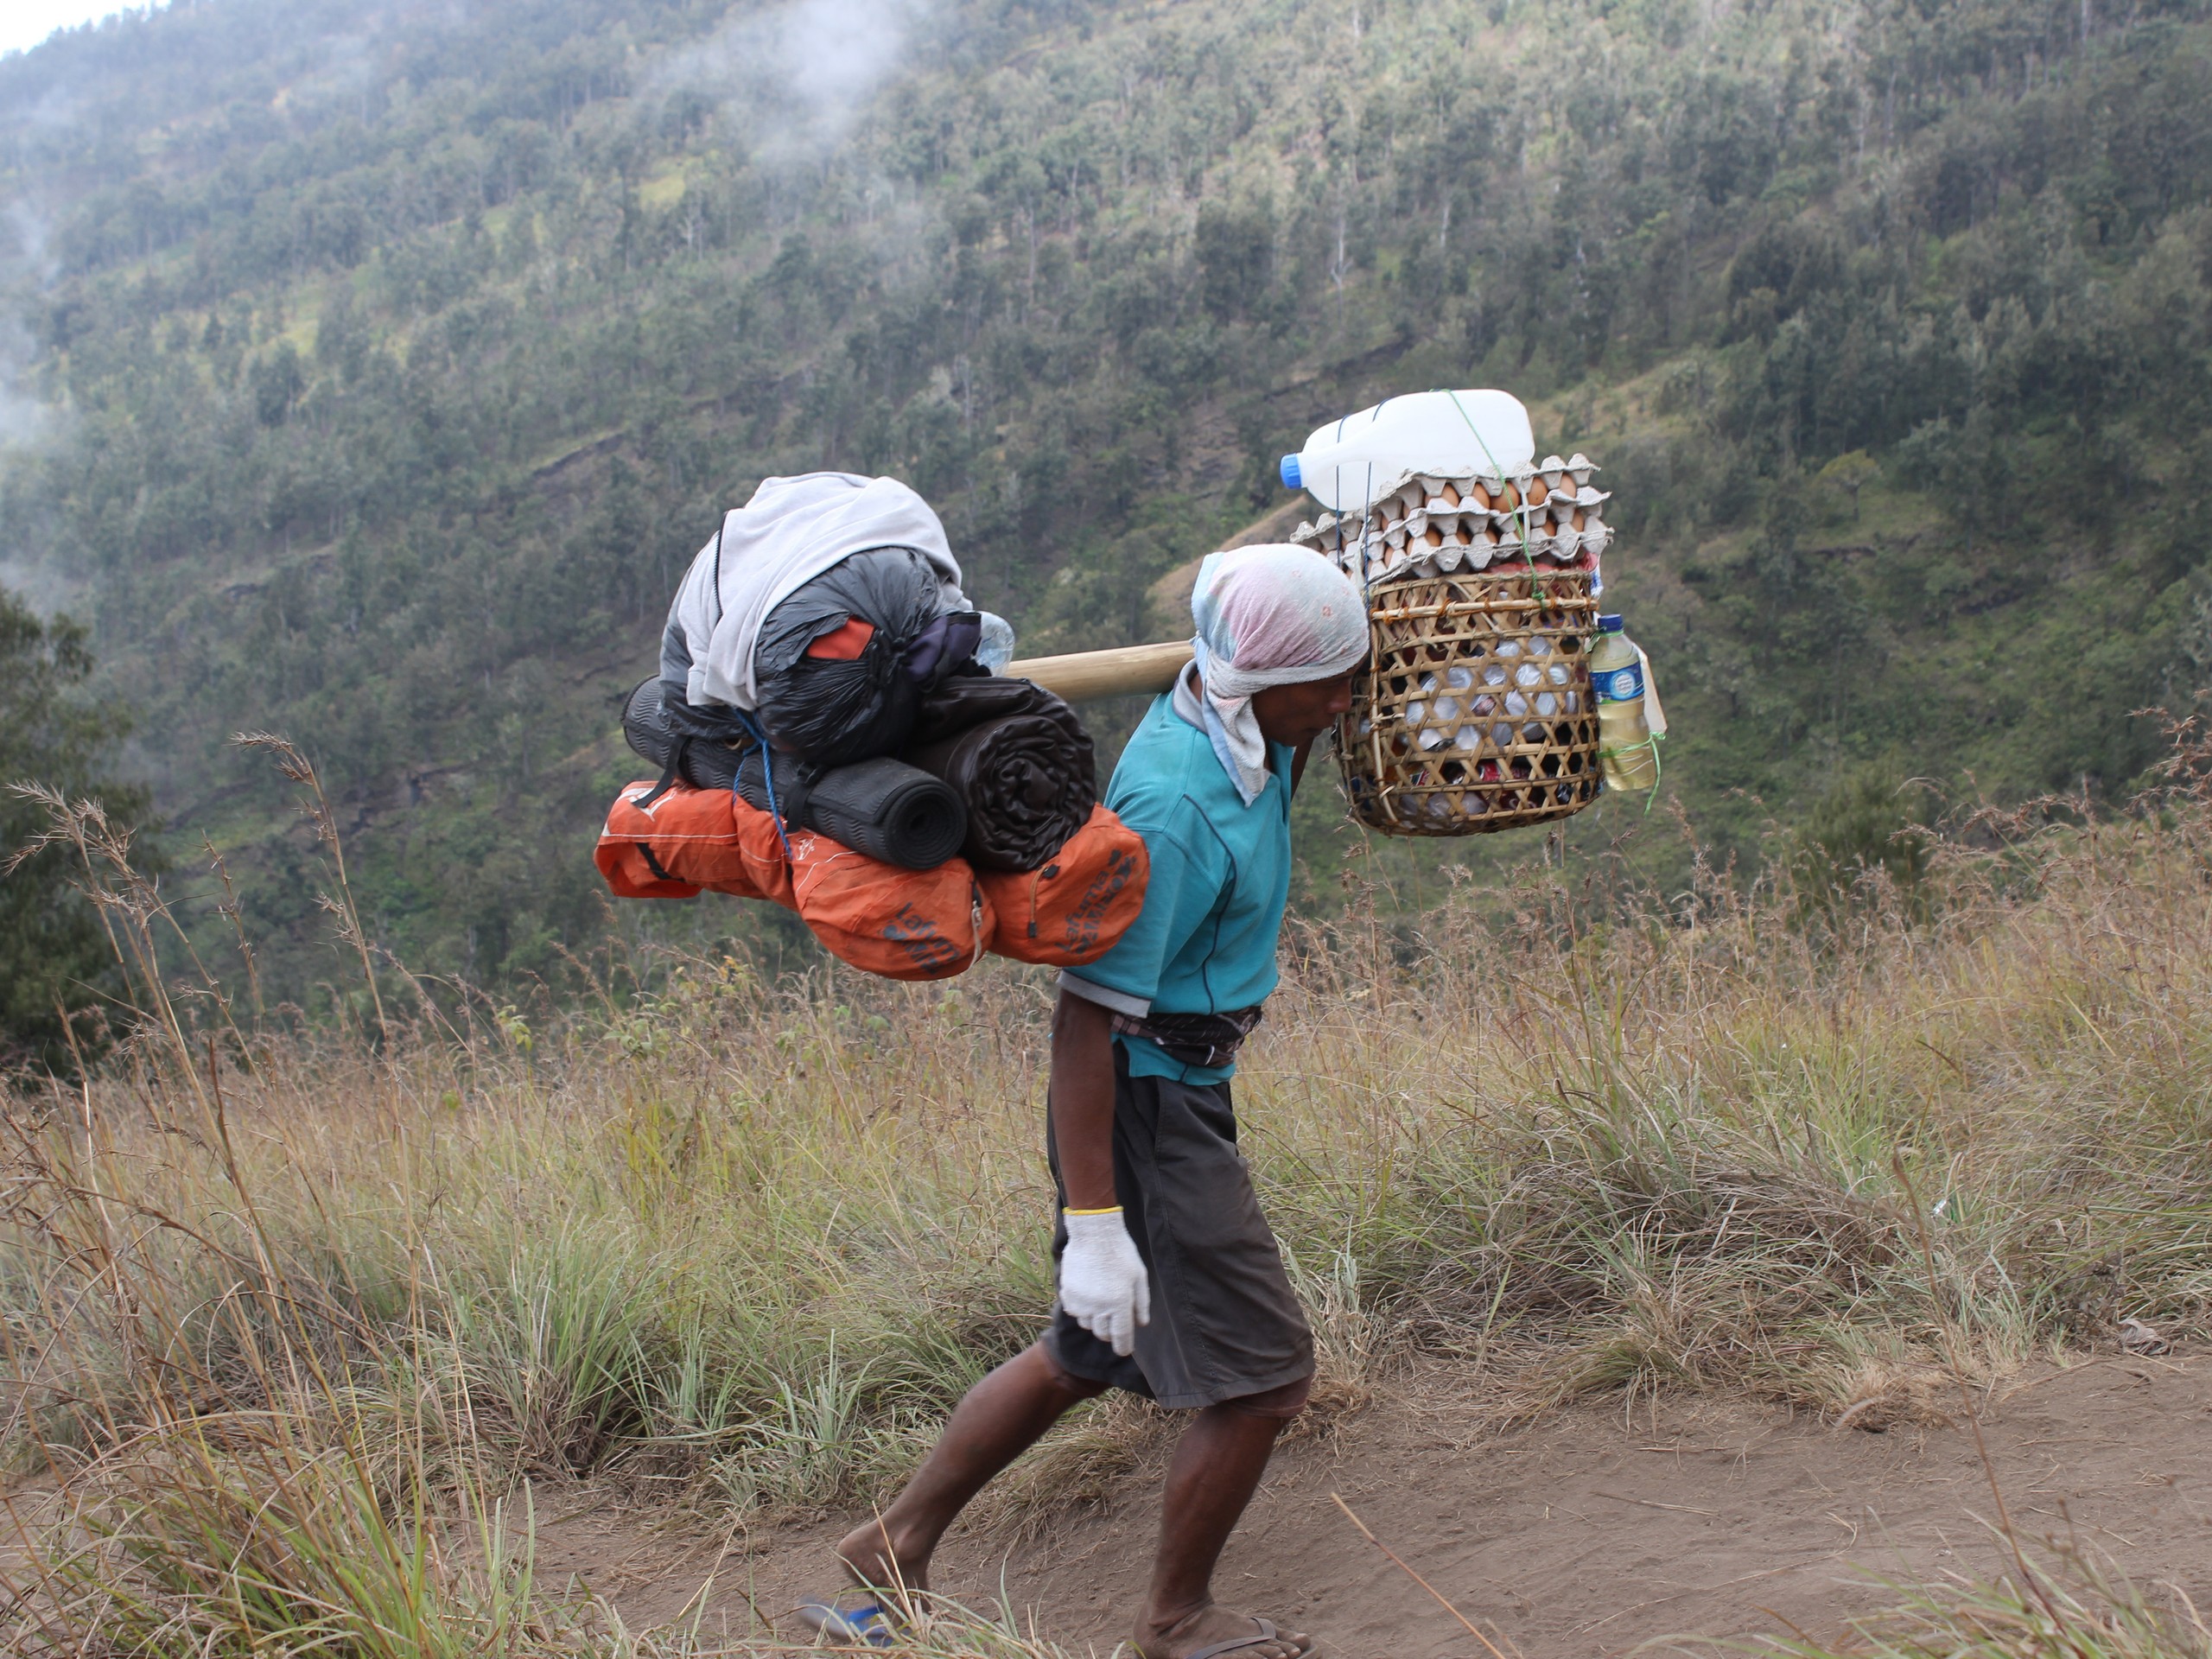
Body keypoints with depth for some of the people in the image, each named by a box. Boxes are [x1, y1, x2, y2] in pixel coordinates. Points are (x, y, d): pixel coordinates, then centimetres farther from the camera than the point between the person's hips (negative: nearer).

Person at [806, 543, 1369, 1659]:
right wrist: (1095, 1223, -26)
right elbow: (1088, 1016, -27)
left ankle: (892, 1552, 31)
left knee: (1087, 1355, 20)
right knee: (1261, 1377, -1)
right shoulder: (1172, 806, -26)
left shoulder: (1232, 726, 2)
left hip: (1176, 1091, 10)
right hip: (1144, 1106, -10)